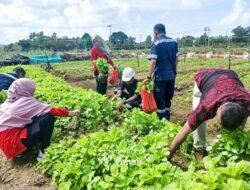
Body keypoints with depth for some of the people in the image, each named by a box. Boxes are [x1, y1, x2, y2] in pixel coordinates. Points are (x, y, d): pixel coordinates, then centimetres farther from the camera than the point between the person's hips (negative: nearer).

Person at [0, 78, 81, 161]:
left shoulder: (9, 102, 8)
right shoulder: (26, 102, -14)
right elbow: (51, 110, -10)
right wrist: (71, 113, -1)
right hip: (13, 144, -9)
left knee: (38, 117, 12)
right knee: (49, 117, -15)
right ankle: (43, 152, -3)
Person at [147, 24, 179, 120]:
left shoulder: (155, 43, -10)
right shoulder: (174, 42, 7)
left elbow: (153, 61, -18)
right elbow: (176, 59, 11)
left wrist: (149, 77, -13)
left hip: (160, 76, -6)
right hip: (171, 75, 6)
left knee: (160, 100, 6)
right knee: (168, 98, 17)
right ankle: (167, 120, 27)